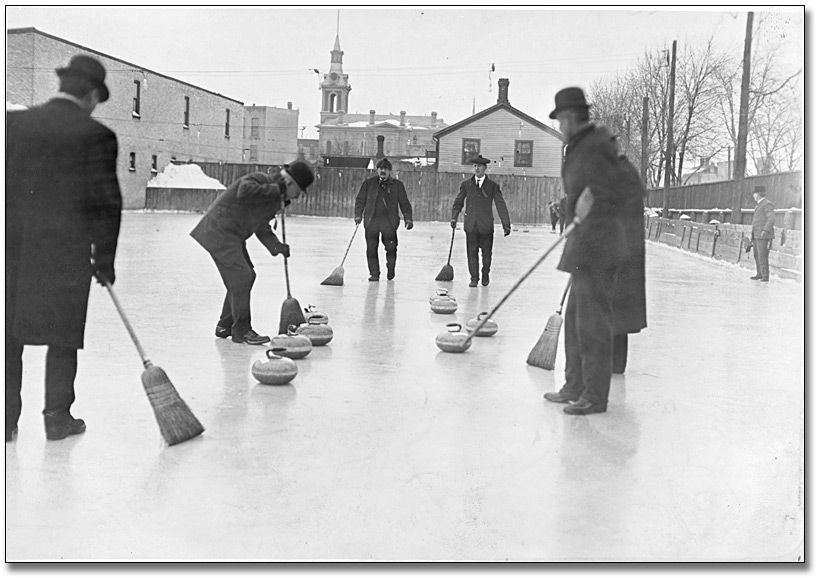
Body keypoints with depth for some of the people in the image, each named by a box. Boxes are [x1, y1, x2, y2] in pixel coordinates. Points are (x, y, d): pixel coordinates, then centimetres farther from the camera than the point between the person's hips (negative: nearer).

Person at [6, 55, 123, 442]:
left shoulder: (13, 123, 5)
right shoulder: (95, 136, -7)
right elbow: (106, 203, -6)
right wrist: (104, 260, 1)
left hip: (12, 247, 4)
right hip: (66, 250, -3)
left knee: (9, 336, 12)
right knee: (62, 336, 9)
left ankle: (7, 419, 17)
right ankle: (57, 417, 15)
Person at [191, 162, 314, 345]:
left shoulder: (275, 198, 13)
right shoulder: (260, 179, -17)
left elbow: (262, 228, 14)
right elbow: (244, 191, -39)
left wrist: (276, 246, -3)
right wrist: (275, 190, -30)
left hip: (233, 237, 11)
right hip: (219, 232, -10)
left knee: (246, 276, 13)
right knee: (241, 276, -14)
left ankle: (224, 326, 24)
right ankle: (241, 331, -6)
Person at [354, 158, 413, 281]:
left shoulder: (397, 185, 10)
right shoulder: (368, 183, 11)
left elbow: (404, 203, 11)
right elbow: (360, 200, 13)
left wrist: (408, 219, 2)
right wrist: (358, 215, 0)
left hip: (389, 221, -1)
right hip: (371, 220, 1)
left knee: (391, 247, -8)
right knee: (371, 248, -1)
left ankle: (391, 269, 17)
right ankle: (374, 273, 10)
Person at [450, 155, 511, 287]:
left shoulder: (493, 186, 2)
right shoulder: (466, 184, 7)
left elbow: (501, 205, -1)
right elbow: (458, 202, 13)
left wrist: (506, 225, -7)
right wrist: (454, 217, -2)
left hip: (486, 225, -1)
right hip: (470, 225, 1)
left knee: (487, 253, 8)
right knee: (472, 252, 1)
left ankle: (485, 276, 28)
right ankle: (474, 278, 11)